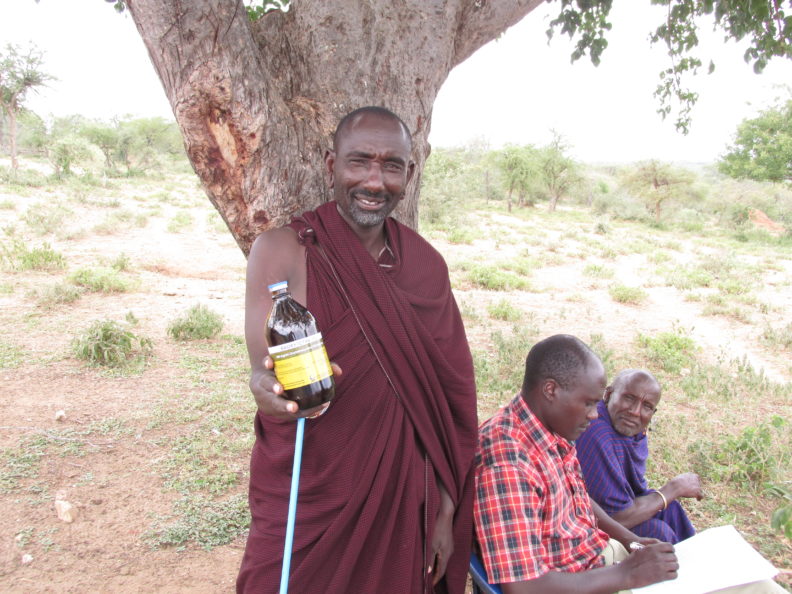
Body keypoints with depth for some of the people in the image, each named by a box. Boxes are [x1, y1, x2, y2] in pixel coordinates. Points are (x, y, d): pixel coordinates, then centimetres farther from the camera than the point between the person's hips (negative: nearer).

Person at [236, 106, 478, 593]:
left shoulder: (427, 264, 0)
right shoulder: (283, 251, -11)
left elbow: (450, 394, 2)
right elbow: (264, 371, -19)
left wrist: (445, 510, 2)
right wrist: (270, 388, -42)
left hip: (402, 506, 4)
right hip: (306, 508, -3)